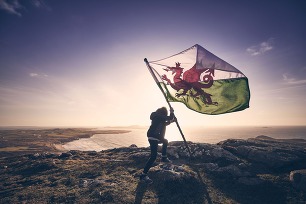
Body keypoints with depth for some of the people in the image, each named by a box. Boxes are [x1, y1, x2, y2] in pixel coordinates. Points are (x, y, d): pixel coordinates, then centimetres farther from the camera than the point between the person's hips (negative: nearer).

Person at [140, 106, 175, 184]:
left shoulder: (157, 116, 15)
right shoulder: (159, 116, -13)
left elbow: (164, 123, 30)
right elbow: (170, 118, -11)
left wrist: (171, 121, 28)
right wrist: (171, 112, 6)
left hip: (156, 136, 11)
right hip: (153, 137, -11)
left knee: (165, 141, 32)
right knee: (153, 156, -16)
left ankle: (164, 158, 44)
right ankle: (143, 175, -13)